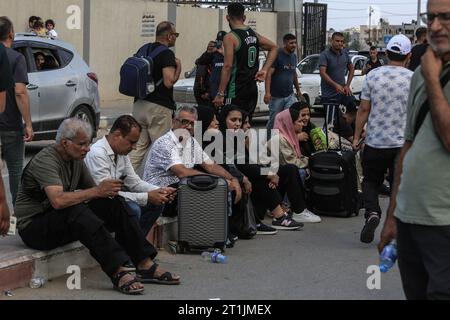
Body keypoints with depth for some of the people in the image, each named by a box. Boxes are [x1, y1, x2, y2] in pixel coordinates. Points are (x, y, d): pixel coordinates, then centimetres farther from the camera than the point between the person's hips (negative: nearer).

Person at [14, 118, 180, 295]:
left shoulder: (76, 159, 8)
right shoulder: (45, 160, -20)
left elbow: (91, 190, 13)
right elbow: (58, 200, -34)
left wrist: (108, 190, -9)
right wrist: (97, 191, -30)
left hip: (67, 220, 8)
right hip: (33, 226, -8)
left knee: (114, 204, -9)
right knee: (77, 212, -37)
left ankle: (145, 265, -16)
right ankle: (118, 273, -41)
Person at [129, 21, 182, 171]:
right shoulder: (167, 54, -12)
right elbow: (169, 82, -19)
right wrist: (178, 67, -5)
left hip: (139, 104, 7)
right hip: (159, 107, -7)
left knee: (138, 145, 8)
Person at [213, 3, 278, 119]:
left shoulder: (230, 37, -13)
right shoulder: (254, 34, 9)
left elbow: (228, 66, -19)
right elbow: (274, 47, 18)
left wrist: (220, 94, -17)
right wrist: (264, 70, 11)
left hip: (236, 90, -7)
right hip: (252, 88, 7)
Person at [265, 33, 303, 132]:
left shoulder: (294, 56, 13)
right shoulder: (277, 55, -9)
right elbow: (269, 74, -16)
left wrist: (298, 91, 30)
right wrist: (267, 92, -27)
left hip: (290, 95, 5)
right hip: (276, 96, -5)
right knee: (273, 121, 2)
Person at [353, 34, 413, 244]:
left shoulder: (373, 76, -4)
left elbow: (364, 109, -1)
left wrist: (357, 136, 7)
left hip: (375, 141, 1)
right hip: (403, 142, 0)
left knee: (371, 181, 15)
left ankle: (372, 212, -9)